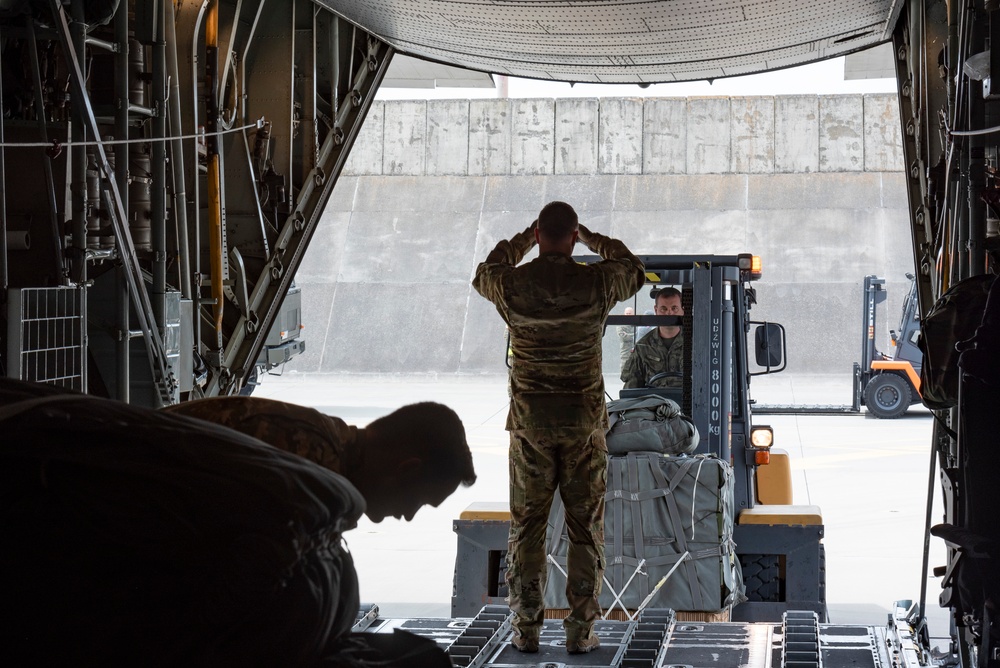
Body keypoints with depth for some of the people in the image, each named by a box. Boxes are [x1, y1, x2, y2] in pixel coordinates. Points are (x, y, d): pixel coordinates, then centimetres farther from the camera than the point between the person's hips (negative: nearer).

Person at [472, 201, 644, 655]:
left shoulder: (511, 285, -7)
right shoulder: (597, 283, -9)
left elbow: (483, 274, 19)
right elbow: (634, 272, 16)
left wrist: (522, 241, 28)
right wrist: (594, 240, 27)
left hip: (529, 418, 1)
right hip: (585, 418, -1)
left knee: (526, 525, 9)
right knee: (586, 525, 7)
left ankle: (526, 629, 9)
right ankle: (580, 630, 6)